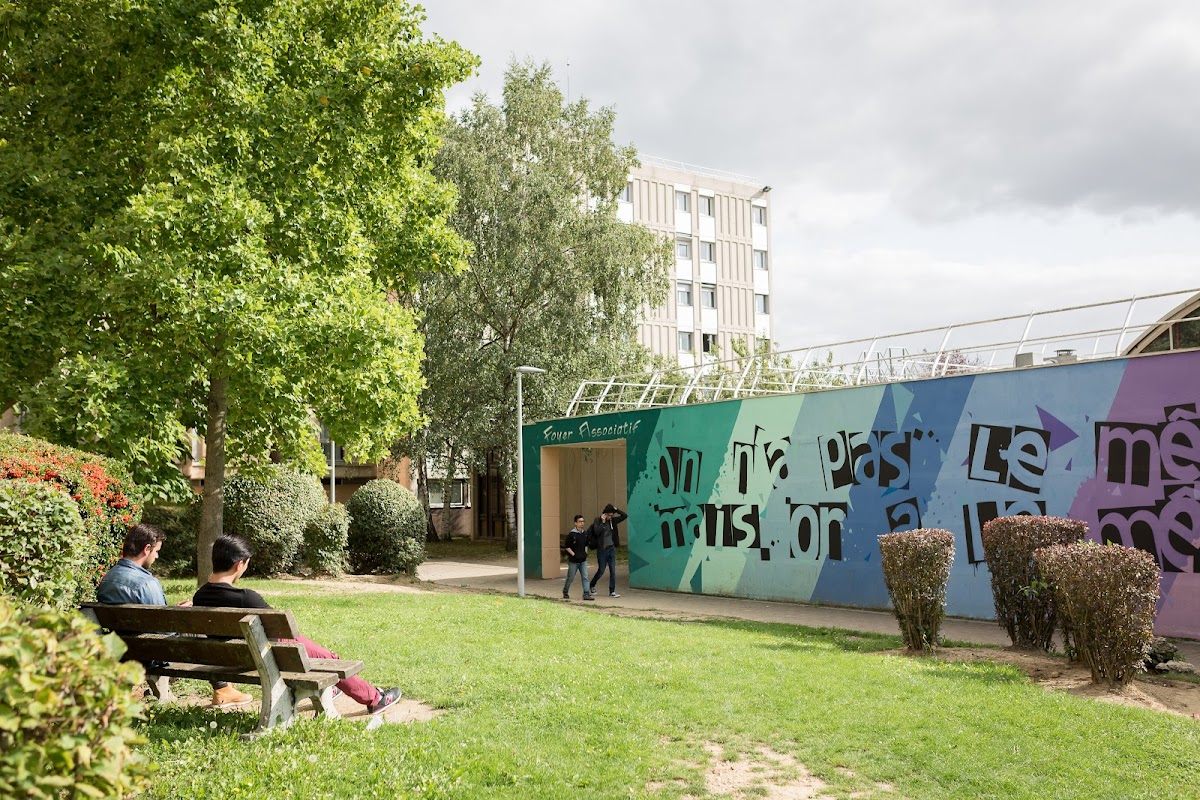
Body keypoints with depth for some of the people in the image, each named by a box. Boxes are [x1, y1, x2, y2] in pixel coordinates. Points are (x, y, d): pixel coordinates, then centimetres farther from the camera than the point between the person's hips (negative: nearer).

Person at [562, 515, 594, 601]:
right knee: (570, 578, 8)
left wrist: (585, 553, 5)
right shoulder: (571, 534, -12)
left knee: (585, 577, -5)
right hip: (573, 561, -4)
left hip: (583, 560, 4)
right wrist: (574, 555, -16)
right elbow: (567, 547, -10)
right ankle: (565, 593, 27)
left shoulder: (585, 533, 5)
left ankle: (586, 594, -7)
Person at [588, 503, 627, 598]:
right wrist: (603, 522, -20)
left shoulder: (613, 520, 5)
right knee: (601, 570, 4)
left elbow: (625, 516, 4)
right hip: (602, 549, -4)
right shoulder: (598, 520, -7)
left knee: (613, 571, 0)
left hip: (611, 548, 4)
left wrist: (616, 509, -8)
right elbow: (597, 532, -20)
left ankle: (612, 592, 4)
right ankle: (592, 586, 29)